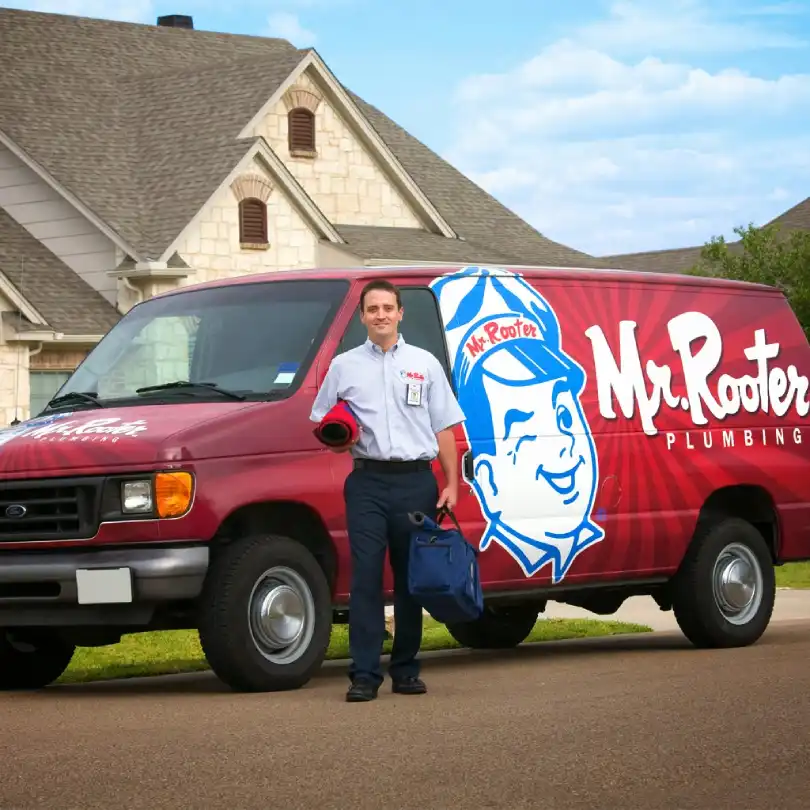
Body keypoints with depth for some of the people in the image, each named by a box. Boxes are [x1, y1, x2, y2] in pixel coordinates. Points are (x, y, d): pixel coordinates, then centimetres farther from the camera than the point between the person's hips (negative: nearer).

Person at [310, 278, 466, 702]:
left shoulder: (425, 364, 11)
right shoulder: (344, 366, 10)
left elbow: (444, 429, 10)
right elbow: (320, 424, 14)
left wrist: (452, 484, 2)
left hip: (416, 481, 1)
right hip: (368, 481, -1)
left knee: (412, 578, 6)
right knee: (366, 576, -8)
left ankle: (406, 670, 14)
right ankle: (364, 674, -8)